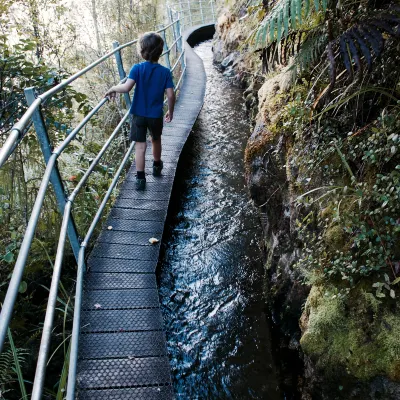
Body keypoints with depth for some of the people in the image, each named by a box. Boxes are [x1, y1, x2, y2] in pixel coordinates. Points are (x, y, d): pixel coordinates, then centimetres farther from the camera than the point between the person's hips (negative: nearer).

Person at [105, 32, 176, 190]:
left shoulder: (137, 68, -13)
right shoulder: (165, 72, -9)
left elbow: (126, 87, -25)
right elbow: (171, 95, -11)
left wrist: (113, 88, -7)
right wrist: (170, 111, 5)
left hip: (139, 114, -1)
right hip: (156, 115, 2)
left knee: (140, 145, 3)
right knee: (156, 141, 24)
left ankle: (140, 178, 1)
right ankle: (157, 166, 44)